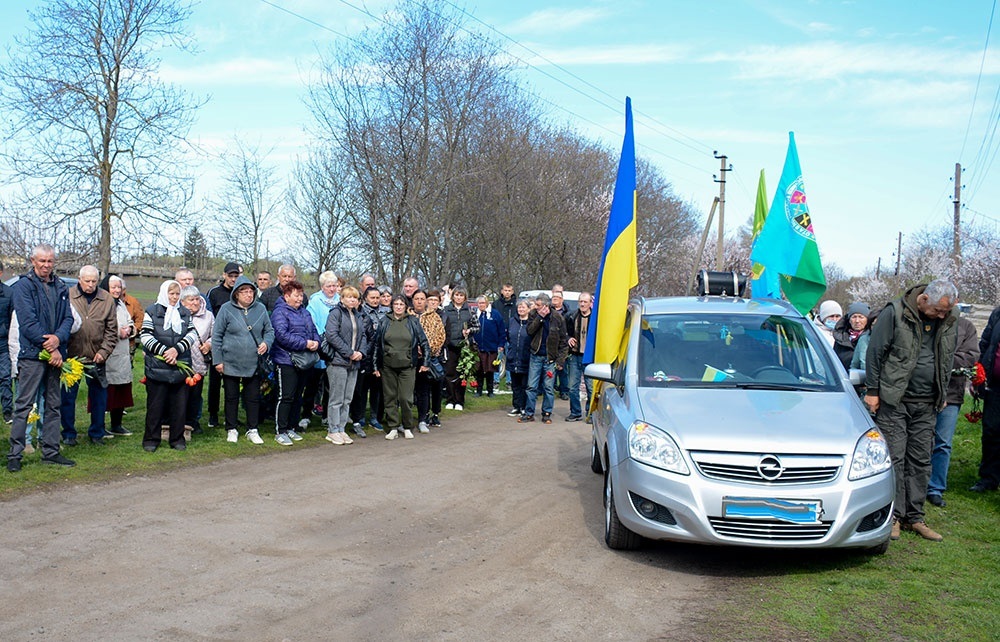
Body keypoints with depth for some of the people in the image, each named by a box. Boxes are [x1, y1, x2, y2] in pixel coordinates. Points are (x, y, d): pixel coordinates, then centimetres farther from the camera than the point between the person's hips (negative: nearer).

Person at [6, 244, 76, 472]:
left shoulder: (61, 287, 13)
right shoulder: (23, 286, -4)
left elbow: (68, 318, 7)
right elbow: (28, 322, -12)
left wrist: (58, 338, -14)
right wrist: (50, 349, -14)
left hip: (55, 354, 6)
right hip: (32, 354, -6)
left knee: (53, 405, 10)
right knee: (23, 405, -4)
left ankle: (50, 451, 18)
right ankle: (14, 454, 2)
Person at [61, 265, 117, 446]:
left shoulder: (107, 299, 3)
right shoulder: (68, 296, -3)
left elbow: (111, 330, 6)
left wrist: (104, 351, -3)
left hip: (96, 358, 2)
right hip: (71, 356, -2)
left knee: (99, 396, 8)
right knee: (68, 396, 5)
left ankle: (97, 433, 21)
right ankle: (68, 434, 18)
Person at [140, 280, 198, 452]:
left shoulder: (185, 312, 12)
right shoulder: (152, 311, 2)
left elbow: (192, 334, 3)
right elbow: (145, 336, -5)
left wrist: (177, 349, -11)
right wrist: (163, 351, -13)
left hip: (181, 365, 3)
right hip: (157, 366, -3)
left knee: (179, 403, 6)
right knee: (155, 404, 2)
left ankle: (177, 438, 16)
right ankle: (151, 439, 12)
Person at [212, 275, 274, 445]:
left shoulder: (261, 309, 1)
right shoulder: (226, 309, -6)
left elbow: (269, 330, 11)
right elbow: (216, 336, -4)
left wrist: (266, 342, -11)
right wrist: (218, 360, -6)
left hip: (254, 364, 2)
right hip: (231, 364, -2)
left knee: (253, 397, 9)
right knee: (231, 397, 10)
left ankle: (252, 430, 21)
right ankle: (231, 429, 23)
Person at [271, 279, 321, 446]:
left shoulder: (305, 312, 17)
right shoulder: (280, 312, -9)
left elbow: (314, 331, 17)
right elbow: (282, 335, -20)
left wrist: (316, 342, -6)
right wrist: (305, 344, -21)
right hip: (287, 361, -8)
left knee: (297, 397, 14)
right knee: (286, 396, -6)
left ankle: (290, 428, 24)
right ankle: (280, 432, 1)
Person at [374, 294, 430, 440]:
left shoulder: (413, 321, 4)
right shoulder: (384, 321, 7)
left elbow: (423, 342, 8)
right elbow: (377, 344, 10)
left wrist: (424, 362, 4)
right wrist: (376, 365, 7)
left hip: (407, 366, -1)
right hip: (388, 366, 2)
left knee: (406, 398, -4)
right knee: (390, 397, 4)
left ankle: (408, 428, 10)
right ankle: (393, 428, 13)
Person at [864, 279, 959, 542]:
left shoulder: (948, 320, 7)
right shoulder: (894, 312, -9)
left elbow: (947, 359, 19)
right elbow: (875, 352, -5)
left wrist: (942, 395, 19)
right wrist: (872, 390, -5)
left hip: (926, 404, 5)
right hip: (894, 401, -5)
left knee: (921, 461, 7)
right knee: (894, 458, -3)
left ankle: (914, 517, 16)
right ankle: (893, 515, 5)